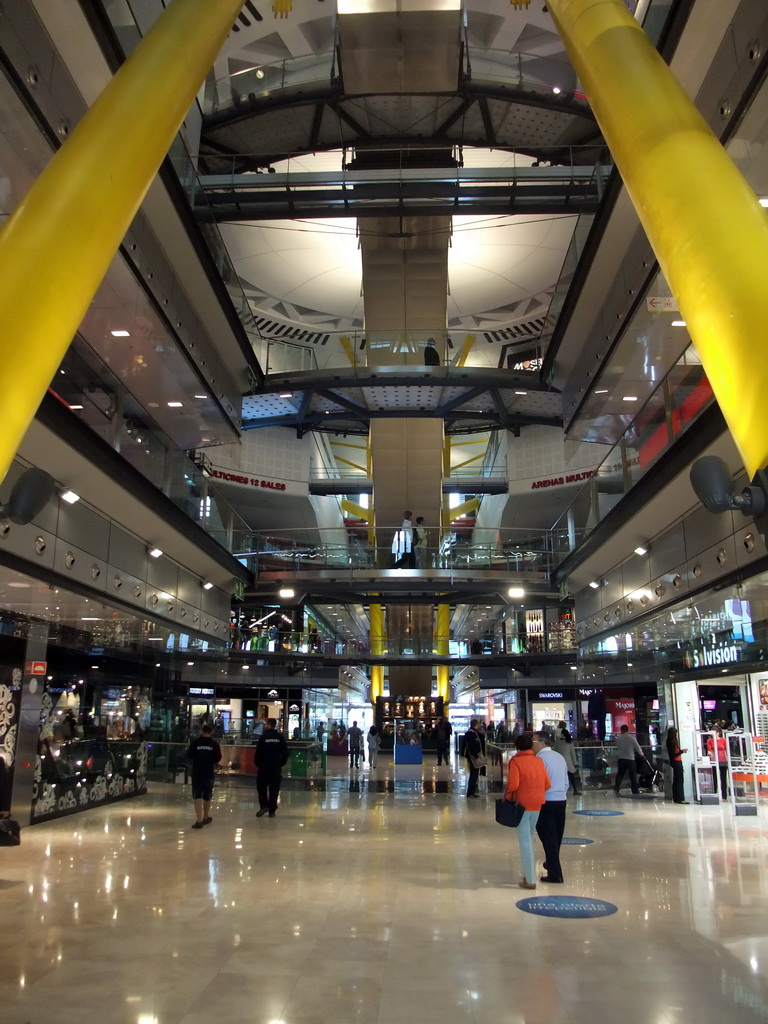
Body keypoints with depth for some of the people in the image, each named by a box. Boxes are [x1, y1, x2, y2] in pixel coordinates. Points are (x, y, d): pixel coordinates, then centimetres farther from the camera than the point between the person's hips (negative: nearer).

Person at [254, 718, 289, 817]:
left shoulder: (263, 737, -8)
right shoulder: (280, 737, 1)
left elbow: (258, 752, -7)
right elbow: (285, 752, 4)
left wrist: (257, 764, 6)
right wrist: (281, 763, 14)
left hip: (264, 766, -2)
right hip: (276, 767, 2)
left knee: (261, 786, 14)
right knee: (274, 789, 6)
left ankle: (264, 806, 1)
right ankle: (272, 811, 6)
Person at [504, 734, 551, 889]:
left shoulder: (516, 761, -12)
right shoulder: (539, 761, 3)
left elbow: (513, 784, -22)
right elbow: (547, 784, 3)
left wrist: (508, 795, -3)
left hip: (522, 804, -5)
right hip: (537, 804, 6)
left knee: (524, 842, 2)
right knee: (529, 839, 20)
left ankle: (530, 880, 5)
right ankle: (529, 873, 28)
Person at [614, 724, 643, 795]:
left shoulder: (618, 738, 1)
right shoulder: (632, 737, -8)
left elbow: (617, 747, 8)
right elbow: (637, 747, -1)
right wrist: (642, 754, 16)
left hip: (621, 758, 3)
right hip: (630, 758, -3)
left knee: (620, 774, 8)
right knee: (633, 775, 7)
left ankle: (616, 788, -5)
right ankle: (635, 790, 12)